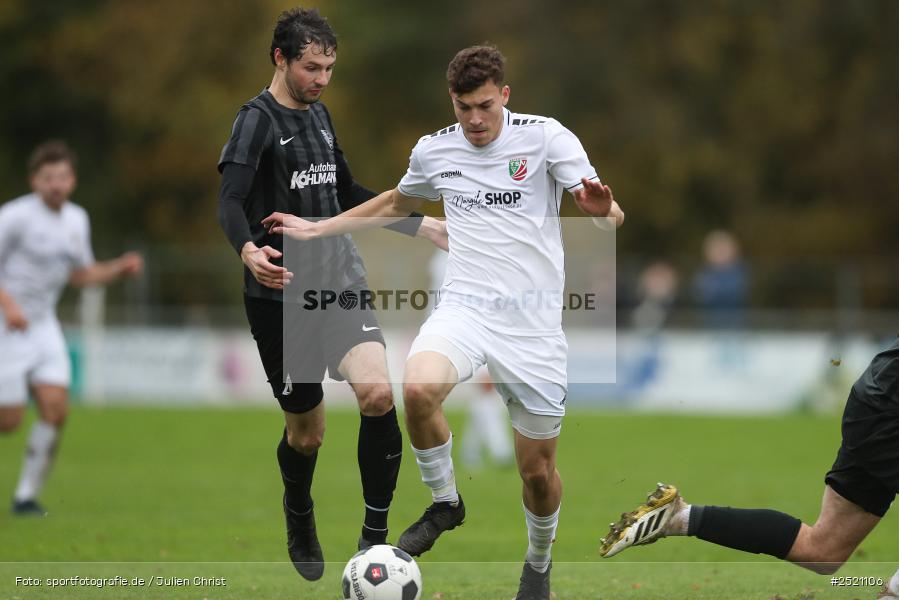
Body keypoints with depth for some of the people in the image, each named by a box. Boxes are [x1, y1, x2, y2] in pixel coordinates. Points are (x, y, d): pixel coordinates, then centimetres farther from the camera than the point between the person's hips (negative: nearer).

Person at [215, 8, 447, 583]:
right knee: (306, 429, 4)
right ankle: (300, 524, 35)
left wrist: (421, 225, 23)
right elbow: (231, 202, -22)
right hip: (283, 294, -5)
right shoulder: (258, 120, -9)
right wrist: (248, 251, -42)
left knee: (378, 392, -19)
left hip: (341, 282, 5)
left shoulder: (319, 115, 13)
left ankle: (375, 534, -10)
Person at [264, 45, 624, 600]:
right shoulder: (435, 151, 8)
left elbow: (600, 204, -11)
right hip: (465, 305, 2)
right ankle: (445, 503, -5)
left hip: (531, 319, -2)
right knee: (418, 388, -31)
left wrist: (604, 208, -36)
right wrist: (316, 228, 28)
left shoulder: (545, 136, -4)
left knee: (539, 473, 1)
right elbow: (398, 204, 28)